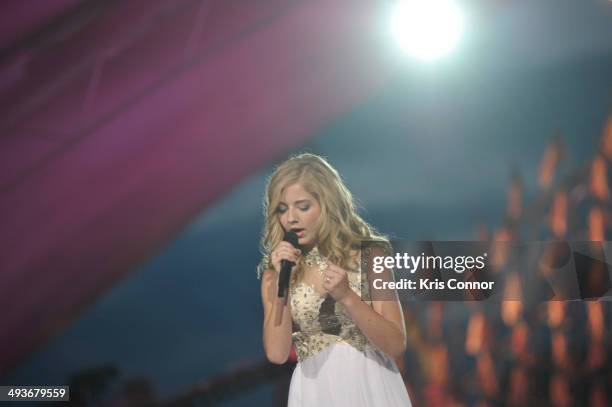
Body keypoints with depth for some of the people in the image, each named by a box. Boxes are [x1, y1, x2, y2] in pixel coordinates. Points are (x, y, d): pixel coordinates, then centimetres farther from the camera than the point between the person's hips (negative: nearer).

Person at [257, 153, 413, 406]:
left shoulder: (369, 255, -6)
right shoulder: (274, 271, 0)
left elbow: (396, 345, -10)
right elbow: (277, 353, -10)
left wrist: (346, 296, -21)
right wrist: (282, 281, -16)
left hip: (370, 384, -1)